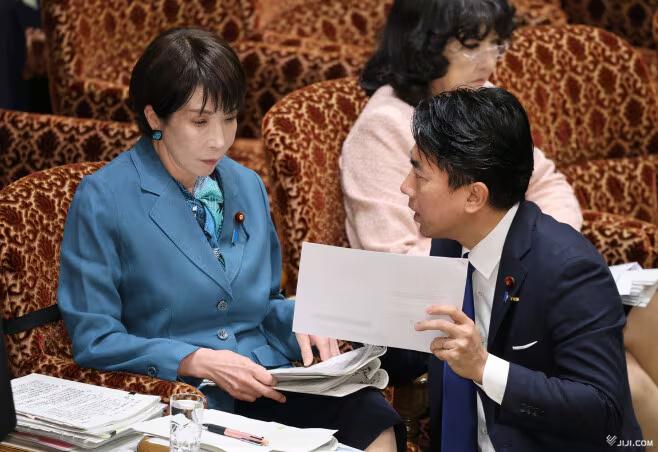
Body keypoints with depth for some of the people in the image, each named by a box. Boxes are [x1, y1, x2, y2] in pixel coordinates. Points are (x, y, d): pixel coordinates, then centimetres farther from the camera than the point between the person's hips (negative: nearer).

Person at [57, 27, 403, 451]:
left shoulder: (248, 186, 14)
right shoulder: (101, 199, -4)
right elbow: (93, 341, -6)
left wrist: (297, 322, 2)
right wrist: (198, 361, -17)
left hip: (268, 385, 5)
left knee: (372, 417, -25)